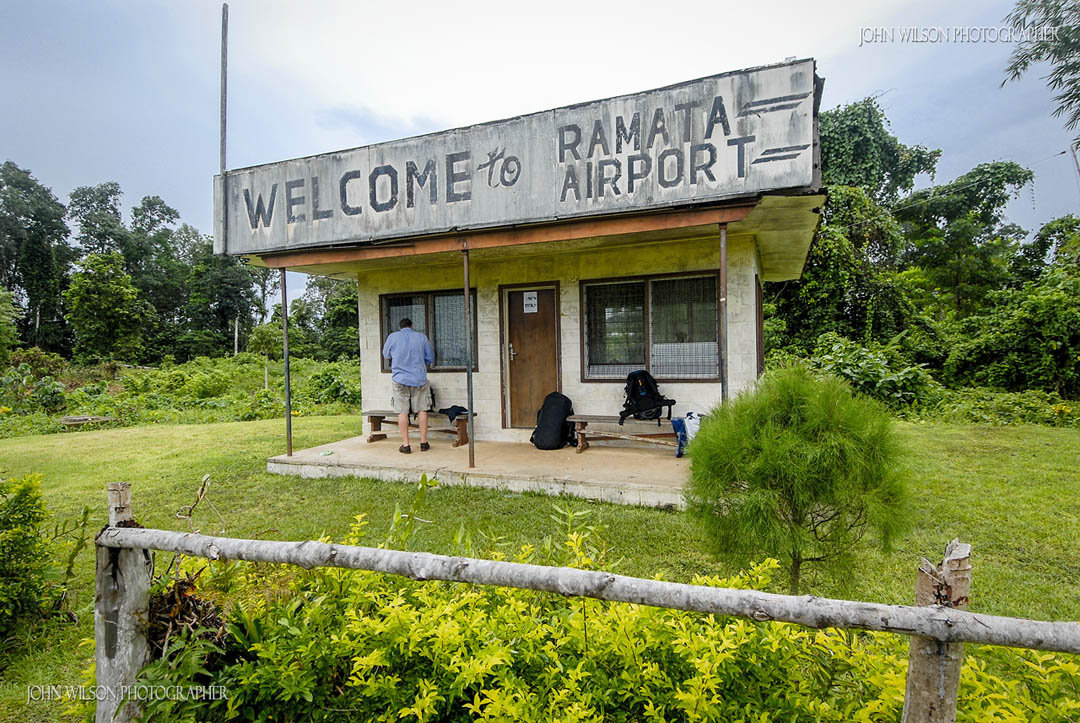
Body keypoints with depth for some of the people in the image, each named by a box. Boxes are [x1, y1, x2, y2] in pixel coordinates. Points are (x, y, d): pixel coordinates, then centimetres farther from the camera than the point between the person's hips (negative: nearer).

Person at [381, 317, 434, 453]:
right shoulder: (422, 337, 3)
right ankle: (423, 442, 12)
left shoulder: (392, 337, 2)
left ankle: (405, 445, 4)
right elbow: (430, 358, 9)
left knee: (402, 411, 4)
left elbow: (386, 354, 18)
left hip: (400, 379, 0)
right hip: (419, 378, 1)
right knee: (422, 410, 9)